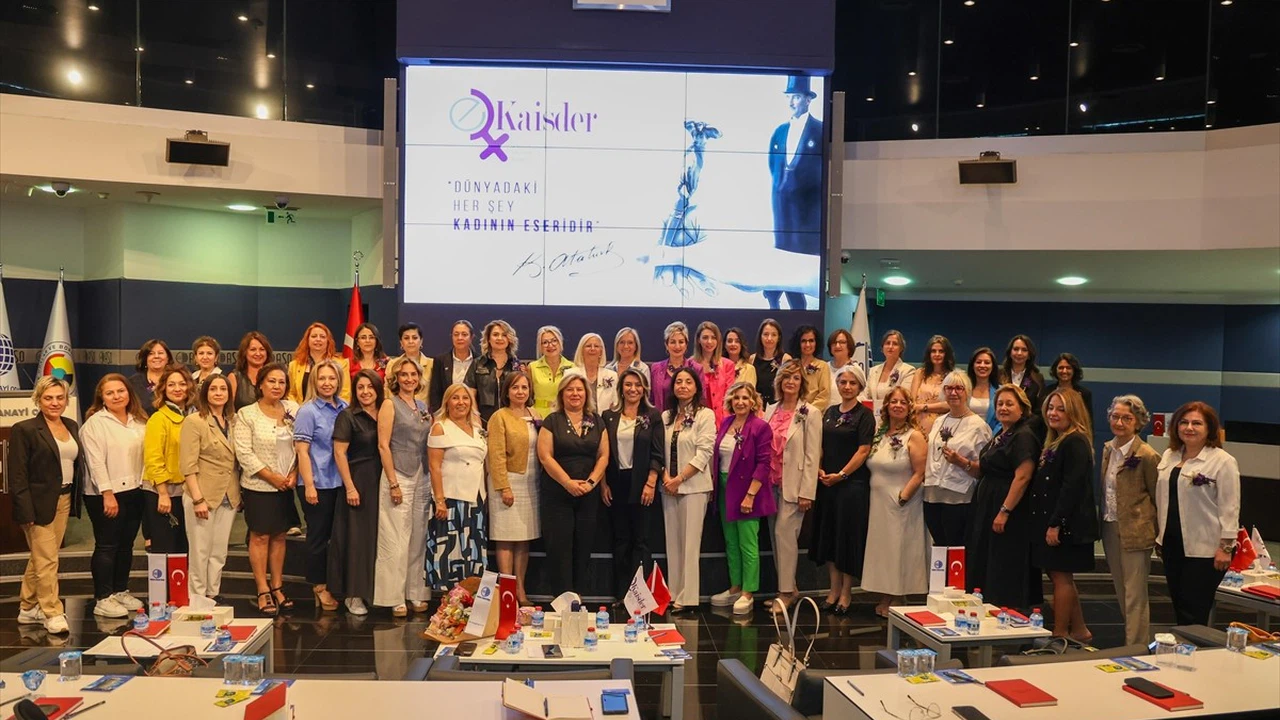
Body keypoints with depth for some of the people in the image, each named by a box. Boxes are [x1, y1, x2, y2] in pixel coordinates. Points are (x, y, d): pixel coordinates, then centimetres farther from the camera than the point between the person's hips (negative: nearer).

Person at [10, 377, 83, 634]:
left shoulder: (71, 426, 11)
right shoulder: (24, 430, -9)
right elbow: (17, 476, -11)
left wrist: (75, 501, 9)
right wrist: (26, 511, -16)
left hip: (64, 500, 6)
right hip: (40, 504, -6)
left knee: (39, 558, 16)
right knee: (47, 560, -3)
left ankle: (27, 608, 27)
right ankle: (52, 614, 4)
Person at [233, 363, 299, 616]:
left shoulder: (292, 410, 4)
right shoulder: (246, 415, -6)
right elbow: (244, 453, -12)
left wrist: (294, 473, -7)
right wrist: (271, 476, -14)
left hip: (286, 485, 4)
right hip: (258, 486, -4)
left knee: (279, 536, 10)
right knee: (260, 537, 2)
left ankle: (277, 588, 20)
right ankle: (263, 592, 10)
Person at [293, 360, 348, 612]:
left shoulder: (345, 408, 5)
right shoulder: (308, 411, -9)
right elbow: (302, 451, -11)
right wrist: (309, 485, -15)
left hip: (341, 482, 5)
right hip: (318, 484, -5)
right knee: (319, 535, 6)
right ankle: (319, 587, 20)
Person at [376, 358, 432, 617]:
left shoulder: (423, 406, 13)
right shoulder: (390, 405, -4)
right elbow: (383, 445, -10)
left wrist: (431, 479, 10)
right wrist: (393, 484, -15)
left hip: (422, 478, 6)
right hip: (399, 477, -6)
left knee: (419, 539, 9)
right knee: (397, 541, -3)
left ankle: (416, 593, 18)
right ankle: (395, 598, 5)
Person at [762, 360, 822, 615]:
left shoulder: (810, 414, -6)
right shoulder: (770, 410, 10)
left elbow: (812, 456, -9)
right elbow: (763, 447, 12)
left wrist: (807, 493, -13)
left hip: (794, 484, -6)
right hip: (772, 483, 6)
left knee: (784, 532, -9)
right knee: (776, 534, 8)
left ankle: (786, 592, 2)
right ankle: (788, 588, 19)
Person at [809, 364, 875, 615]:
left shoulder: (864, 415, -5)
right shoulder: (830, 412, 12)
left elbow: (863, 450, -11)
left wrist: (841, 474, -14)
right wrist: (819, 469, -1)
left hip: (853, 483, -6)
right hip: (826, 482, 6)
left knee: (849, 535, 1)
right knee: (828, 535, 8)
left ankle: (846, 592, 12)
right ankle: (834, 589, 18)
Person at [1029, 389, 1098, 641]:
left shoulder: (1075, 443, -14)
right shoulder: (1055, 441, 17)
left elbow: (1071, 486, -21)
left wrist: (1055, 524, -23)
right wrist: (1048, 523, 14)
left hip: (1067, 523, -10)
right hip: (1050, 520, 10)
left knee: (1061, 576, -3)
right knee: (1059, 576, 15)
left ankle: (1060, 634, 6)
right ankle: (1079, 630, 26)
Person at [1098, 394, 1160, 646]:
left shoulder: (1147, 456, -13)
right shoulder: (1107, 449, 8)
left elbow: (1158, 498, -7)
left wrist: (1158, 534, -2)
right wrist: (1102, 521, 11)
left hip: (1134, 532, -7)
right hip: (1110, 529, 7)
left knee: (1135, 597, -1)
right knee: (1121, 594, 17)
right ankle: (1130, 640, 29)